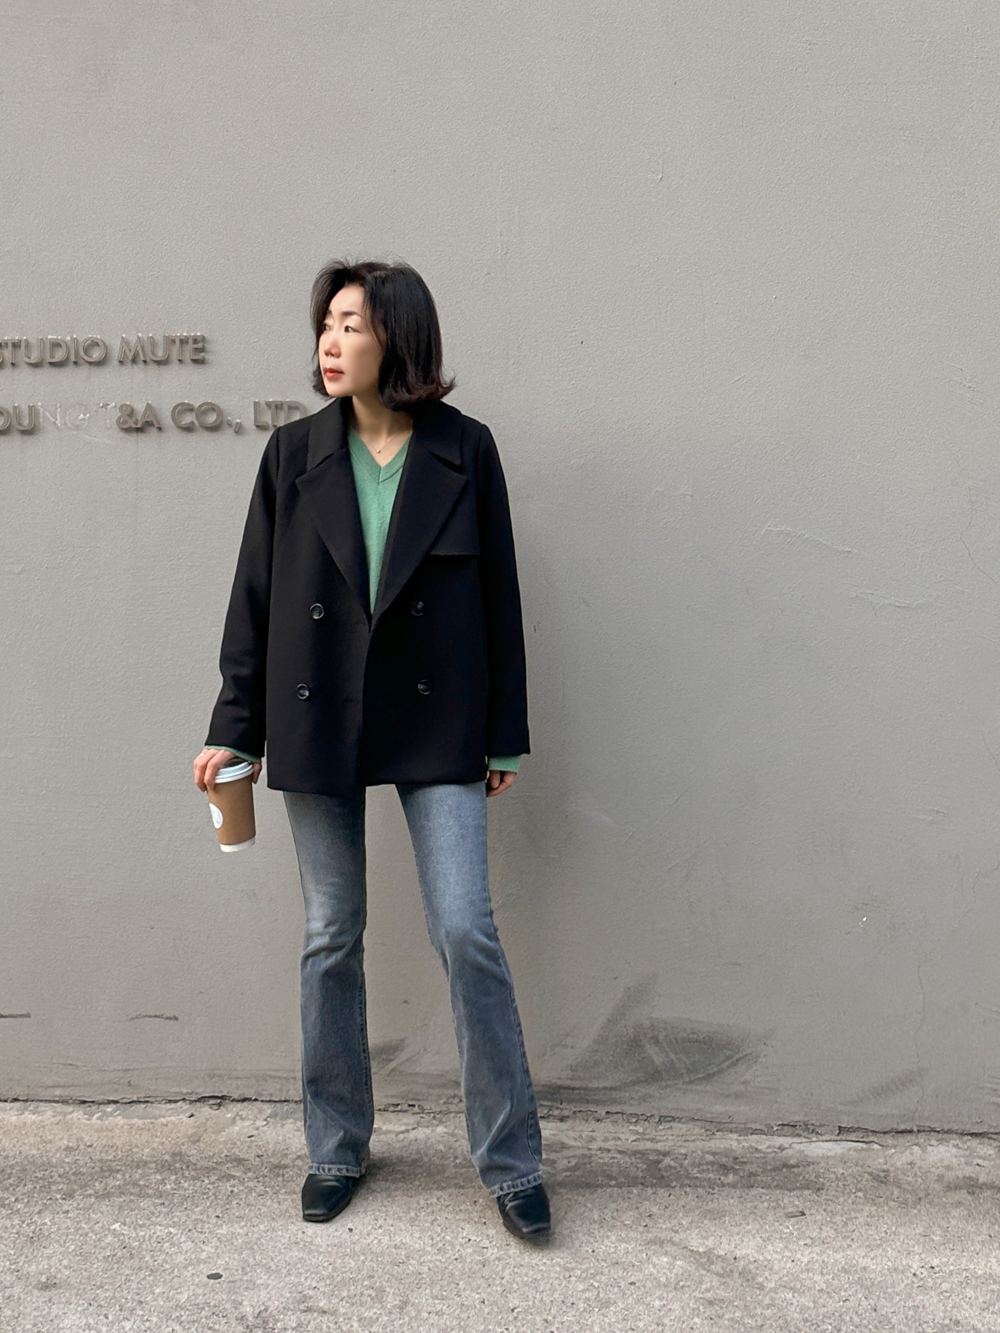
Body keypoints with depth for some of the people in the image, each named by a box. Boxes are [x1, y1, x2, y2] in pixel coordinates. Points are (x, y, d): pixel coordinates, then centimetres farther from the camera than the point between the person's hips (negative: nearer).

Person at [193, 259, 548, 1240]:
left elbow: (498, 595, 1)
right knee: (331, 938, 11)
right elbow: (254, 598, 5)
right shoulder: (294, 455, 2)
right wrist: (233, 731, 3)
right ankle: (336, 1150, 30)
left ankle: (511, 1165, 15)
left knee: (467, 932, -3)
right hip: (316, 725, 2)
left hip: (437, 724, -2)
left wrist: (504, 736, 1)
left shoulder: (463, 450, -2)